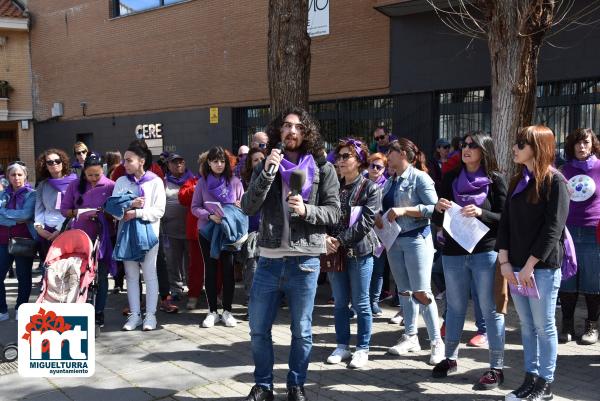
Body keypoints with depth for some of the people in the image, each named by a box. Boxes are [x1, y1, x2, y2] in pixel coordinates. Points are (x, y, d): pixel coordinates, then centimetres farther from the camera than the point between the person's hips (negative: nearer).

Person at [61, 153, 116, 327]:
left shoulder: (110, 186, -3)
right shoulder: (74, 185, 3)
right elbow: (64, 209, 5)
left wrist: (104, 213, -19)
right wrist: (78, 212, -14)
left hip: (102, 236, -1)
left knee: (101, 275, 5)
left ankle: (99, 312, 16)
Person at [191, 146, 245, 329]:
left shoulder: (234, 181, 2)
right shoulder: (203, 182, 2)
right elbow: (195, 207, 1)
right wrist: (210, 216, -16)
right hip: (207, 230, 0)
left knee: (228, 269, 2)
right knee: (210, 269, 6)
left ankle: (227, 311, 14)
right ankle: (212, 311, 15)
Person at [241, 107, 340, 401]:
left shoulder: (322, 169, 1)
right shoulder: (265, 166, 6)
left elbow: (334, 212, -1)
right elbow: (248, 208, -5)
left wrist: (306, 210, -18)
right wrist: (268, 172, -15)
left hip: (304, 261, -2)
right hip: (269, 260, 2)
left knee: (301, 331, 11)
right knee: (258, 330, 10)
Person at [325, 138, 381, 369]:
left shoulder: (371, 188, -4)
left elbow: (366, 222, -12)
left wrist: (340, 241, -16)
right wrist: (326, 238, -14)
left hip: (359, 251, -4)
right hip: (335, 252, 5)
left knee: (360, 303, 3)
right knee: (340, 302, 12)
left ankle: (362, 349, 16)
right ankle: (342, 346, 24)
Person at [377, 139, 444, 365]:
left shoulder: (419, 177, -7)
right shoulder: (390, 182, 13)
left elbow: (434, 207, -15)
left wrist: (404, 210, -20)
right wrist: (379, 219, -4)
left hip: (416, 238, -7)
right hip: (394, 240, 7)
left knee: (421, 292, -7)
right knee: (404, 290, 12)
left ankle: (436, 341, 3)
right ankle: (410, 337, 21)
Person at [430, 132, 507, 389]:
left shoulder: (495, 180, 0)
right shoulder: (450, 179, 8)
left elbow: (505, 218, -3)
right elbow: (437, 221, 10)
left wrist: (481, 213, -20)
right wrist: (438, 209, -12)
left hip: (485, 252, -3)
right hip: (453, 253, 4)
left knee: (490, 309, 1)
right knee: (455, 307, 14)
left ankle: (496, 368, 11)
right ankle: (450, 358, 29)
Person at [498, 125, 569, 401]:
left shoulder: (555, 181, -7)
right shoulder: (518, 181, 13)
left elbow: (553, 228, -14)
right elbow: (506, 222, 10)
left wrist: (530, 265, -16)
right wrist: (504, 261, 0)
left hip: (543, 267, -6)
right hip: (516, 266, 6)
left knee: (544, 326, 3)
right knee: (526, 325, 12)